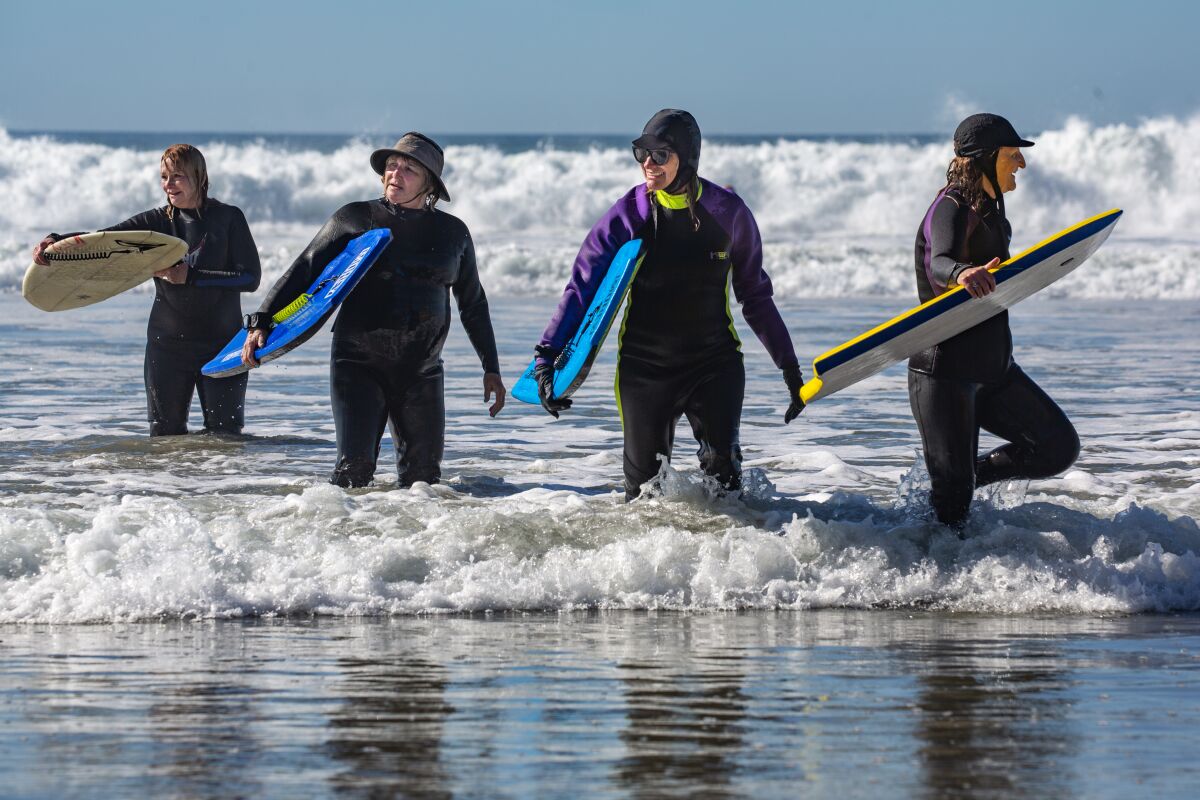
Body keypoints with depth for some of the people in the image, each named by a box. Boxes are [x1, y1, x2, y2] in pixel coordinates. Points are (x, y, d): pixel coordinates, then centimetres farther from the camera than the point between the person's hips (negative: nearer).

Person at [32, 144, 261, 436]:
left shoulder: (228, 218, -4)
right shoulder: (157, 222, 3)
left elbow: (250, 278, -11)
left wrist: (191, 276, -18)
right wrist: (56, 241, -27)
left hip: (222, 345, -2)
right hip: (167, 344, 2)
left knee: (224, 436, -2)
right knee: (164, 436, 2)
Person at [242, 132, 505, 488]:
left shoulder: (452, 232, 9)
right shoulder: (354, 219, 3)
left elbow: (473, 305, 20)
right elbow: (304, 271, 4)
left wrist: (491, 369, 19)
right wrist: (261, 322, -7)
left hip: (421, 370, 2)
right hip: (359, 362, -2)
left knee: (423, 476, -1)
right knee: (354, 471, -14)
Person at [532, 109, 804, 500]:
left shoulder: (728, 212, -2)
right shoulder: (628, 215, -5)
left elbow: (755, 295, 10)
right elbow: (582, 288, -3)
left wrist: (788, 365, 11)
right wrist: (548, 354, -14)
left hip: (714, 363, 0)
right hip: (644, 366, 0)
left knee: (722, 467, -18)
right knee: (644, 485, 1)